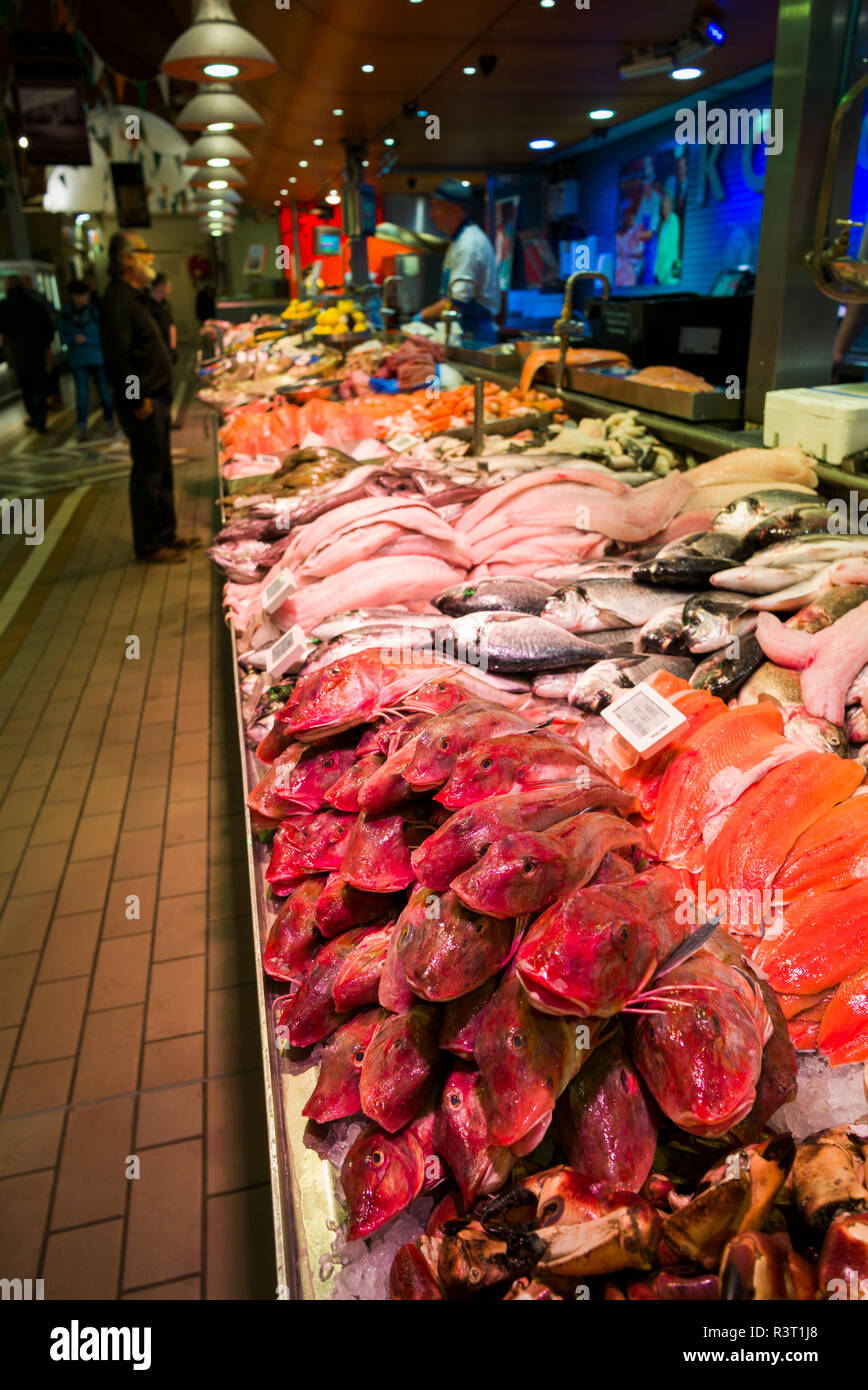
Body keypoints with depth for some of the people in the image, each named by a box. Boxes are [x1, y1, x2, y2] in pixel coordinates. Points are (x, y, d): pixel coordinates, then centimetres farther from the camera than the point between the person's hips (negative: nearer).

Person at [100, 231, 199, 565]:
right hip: (142, 403, -10)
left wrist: (157, 397, 16)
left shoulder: (133, 297, 16)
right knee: (148, 472, -3)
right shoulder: (118, 301, -16)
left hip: (155, 399, 10)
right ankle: (149, 546, 6)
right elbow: (117, 359, -24)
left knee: (161, 471, 16)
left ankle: (166, 535, 27)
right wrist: (138, 402, -23)